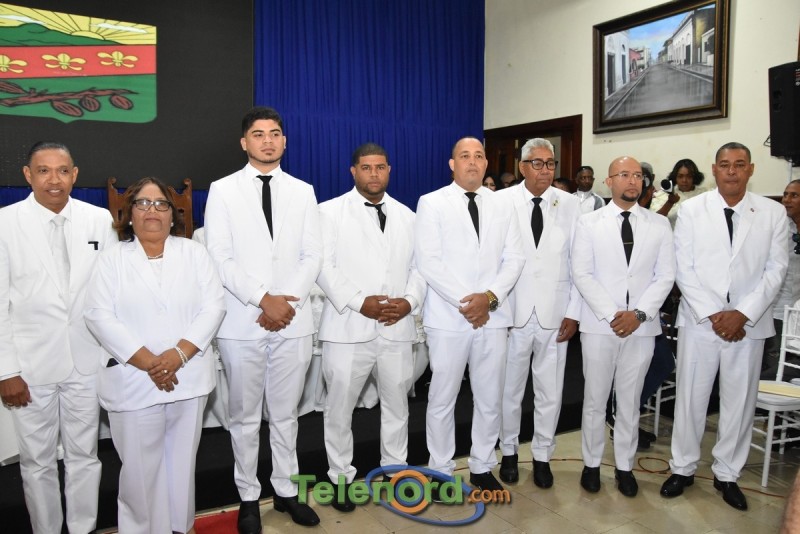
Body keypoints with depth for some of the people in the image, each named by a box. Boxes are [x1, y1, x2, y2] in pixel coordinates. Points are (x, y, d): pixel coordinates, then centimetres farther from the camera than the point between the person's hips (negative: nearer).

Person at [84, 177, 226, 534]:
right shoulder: (112, 260, 5)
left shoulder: (194, 253, 7)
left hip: (189, 379, 1)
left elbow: (213, 306, -1)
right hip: (133, 383, -1)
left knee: (181, 463, 11)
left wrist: (179, 354, -14)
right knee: (141, 469, 5)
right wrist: (148, 362, -15)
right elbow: (100, 316, -5)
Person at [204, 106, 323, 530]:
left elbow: (313, 256, 4)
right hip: (241, 321, -1)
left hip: (293, 320, 2)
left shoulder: (303, 192, 9)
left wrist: (288, 302, -9)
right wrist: (263, 299, -14)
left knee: (286, 413, 13)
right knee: (245, 416, 10)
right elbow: (219, 257, -6)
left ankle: (286, 490, 29)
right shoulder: (223, 190, 2)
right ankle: (248, 497, 26)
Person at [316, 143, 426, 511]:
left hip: (397, 328, 4)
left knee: (397, 405, 15)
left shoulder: (406, 216, 14)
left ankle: (396, 470, 34)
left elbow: (419, 266, 10)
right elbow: (324, 266, -7)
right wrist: (360, 302, -17)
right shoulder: (330, 211, 1)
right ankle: (341, 477, 26)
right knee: (339, 408, 8)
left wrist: (410, 301, -8)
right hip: (348, 327, -3)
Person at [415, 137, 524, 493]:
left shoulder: (500, 206, 12)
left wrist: (490, 296, -11)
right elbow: (427, 261, -9)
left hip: (493, 316, 4)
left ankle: (482, 467, 29)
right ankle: (441, 470, 23)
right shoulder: (431, 203, 1)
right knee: (442, 399, 6)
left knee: (490, 398, 11)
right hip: (448, 316, -3)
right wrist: (464, 301, -13)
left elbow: (514, 258, 5)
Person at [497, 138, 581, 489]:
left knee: (550, 393, 11)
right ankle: (509, 452, 33)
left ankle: (542, 455, 31)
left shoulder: (570, 204, 2)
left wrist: (573, 313, -2)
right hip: (513, 312, -1)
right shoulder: (502, 202, -3)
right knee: (509, 389, 13)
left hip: (555, 314, 2)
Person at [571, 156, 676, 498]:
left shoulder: (659, 225, 6)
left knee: (630, 401, 11)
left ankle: (624, 466, 25)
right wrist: (611, 314, -13)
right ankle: (591, 464, 23)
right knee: (595, 399, 8)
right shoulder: (588, 224, 1)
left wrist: (639, 312, -11)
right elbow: (581, 274, -5)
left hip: (641, 326, 2)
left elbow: (665, 276, 2)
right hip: (599, 325, -1)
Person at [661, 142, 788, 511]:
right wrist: (712, 314, -11)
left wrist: (743, 314, -11)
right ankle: (683, 468, 24)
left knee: (740, 401, 9)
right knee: (690, 397, 7)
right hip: (699, 320, -1)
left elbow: (776, 269, 0)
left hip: (748, 324, 1)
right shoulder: (691, 210, 1)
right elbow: (684, 268, -3)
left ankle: (727, 473, 27)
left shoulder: (773, 213, 4)